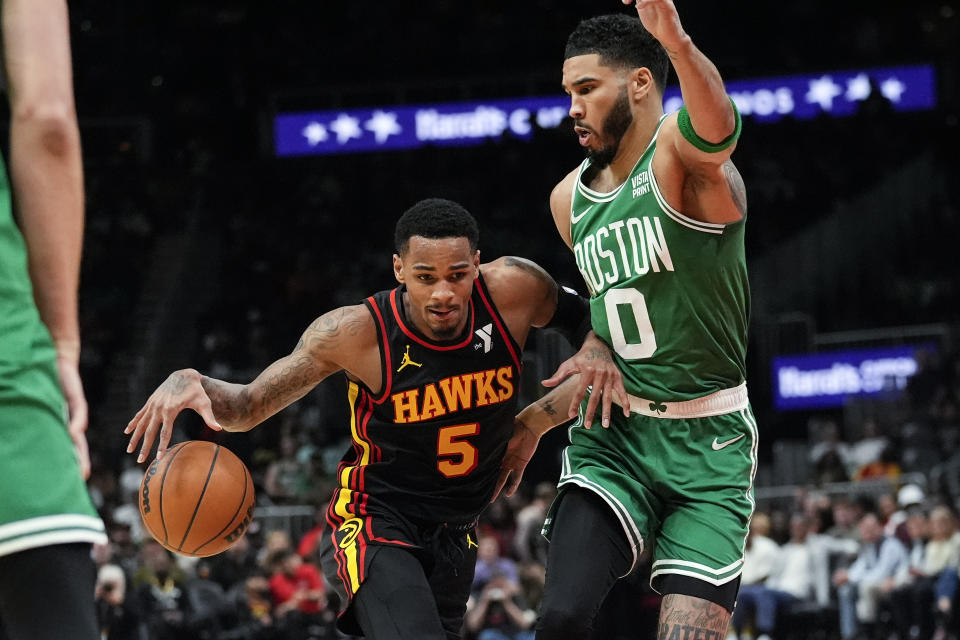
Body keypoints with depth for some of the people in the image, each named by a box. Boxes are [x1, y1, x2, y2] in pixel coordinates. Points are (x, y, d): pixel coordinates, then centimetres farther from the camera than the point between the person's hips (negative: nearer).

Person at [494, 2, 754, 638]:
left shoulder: (679, 152, -10)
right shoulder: (571, 199, 11)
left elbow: (717, 130, -37)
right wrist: (533, 422, 24)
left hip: (709, 446, -5)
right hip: (613, 437, 5)